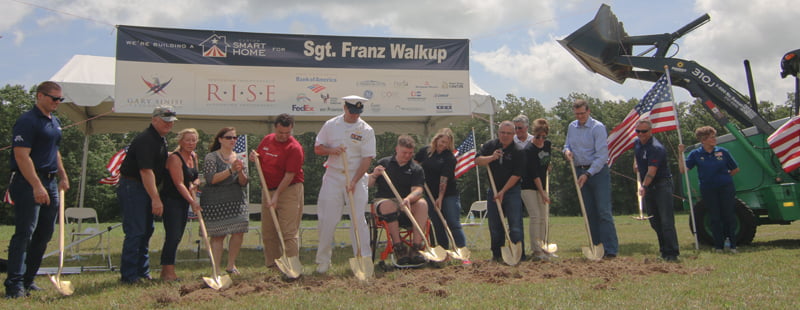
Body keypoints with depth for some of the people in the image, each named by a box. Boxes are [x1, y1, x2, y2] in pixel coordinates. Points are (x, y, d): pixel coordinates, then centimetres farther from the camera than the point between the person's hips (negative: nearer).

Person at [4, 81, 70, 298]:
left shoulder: (55, 122, 17)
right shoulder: (27, 121, -11)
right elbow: (22, 156, -18)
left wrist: (62, 176, 18)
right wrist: (37, 186, -22)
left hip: (50, 183, 9)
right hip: (28, 183, -9)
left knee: (44, 234, 9)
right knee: (24, 233, -10)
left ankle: (27, 280, 18)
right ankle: (14, 285, -6)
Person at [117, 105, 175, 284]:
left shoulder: (161, 140, 12)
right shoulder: (145, 140, -19)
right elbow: (146, 171, -25)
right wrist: (156, 199, -27)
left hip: (146, 188, 10)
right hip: (132, 187, -10)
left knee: (147, 230, 13)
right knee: (135, 232, -9)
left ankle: (142, 272, 22)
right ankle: (129, 275, 0)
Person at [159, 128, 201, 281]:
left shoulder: (194, 156, 10)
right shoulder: (175, 158, -15)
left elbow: (196, 177, 21)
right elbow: (179, 183, -19)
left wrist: (194, 184, -3)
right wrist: (192, 202, -22)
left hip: (184, 201, 8)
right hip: (171, 200, -8)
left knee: (177, 236, 9)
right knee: (173, 236, -12)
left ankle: (166, 271, 17)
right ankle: (168, 271, -7)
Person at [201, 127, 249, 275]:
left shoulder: (238, 158, 12)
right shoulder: (211, 157, -3)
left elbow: (244, 183, 8)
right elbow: (211, 179, -16)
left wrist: (240, 171, -13)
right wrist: (231, 170, -22)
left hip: (236, 200, 5)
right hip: (216, 202, -5)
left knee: (239, 232, -1)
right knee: (218, 236, -3)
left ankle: (231, 265, 17)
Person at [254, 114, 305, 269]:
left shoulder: (294, 148, -15)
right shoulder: (267, 140, 7)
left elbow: (289, 176, -18)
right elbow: (259, 159, 23)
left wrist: (276, 195, -21)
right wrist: (254, 158, -1)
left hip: (289, 191, -7)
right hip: (268, 190, 7)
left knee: (288, 233, -9)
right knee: (268, 233, 11)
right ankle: (272, 265, 22)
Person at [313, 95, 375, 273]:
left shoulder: (366, 130, -2)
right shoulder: (330, 125, 5)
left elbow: (367, 159, -7)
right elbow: (317, 148, 9)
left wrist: (354, 181, -18)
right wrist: (332, 150, -14)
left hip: (357, 177, -2)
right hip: (333, 177, 2)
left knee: (358, 219, -4)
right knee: (327, 220, 2)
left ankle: (363, 258, 4)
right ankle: (323, 260, 14)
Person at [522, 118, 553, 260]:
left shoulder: (548, 144, 3)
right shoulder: (529, 150, -19)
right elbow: (534, 174, -21)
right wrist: (543, 193, -20)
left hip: (541, 186, 7)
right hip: (528, 186, -7)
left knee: (543, 218, 9)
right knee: (535, 216, -12)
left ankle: (541, 247, 18)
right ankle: (535, 250, -7)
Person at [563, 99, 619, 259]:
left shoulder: (598, 127, -10)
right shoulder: (571, 127, 9)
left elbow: (602, 155, -15)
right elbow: (567, 144, 22)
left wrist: (588, 174, -20)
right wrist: (567, 150, -3)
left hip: (598, 171, -6)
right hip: (580, 171, 6)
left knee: (604, 211, -10)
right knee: (590, 212, 7)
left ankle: (610, 250, -9)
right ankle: (597, 247, 13)